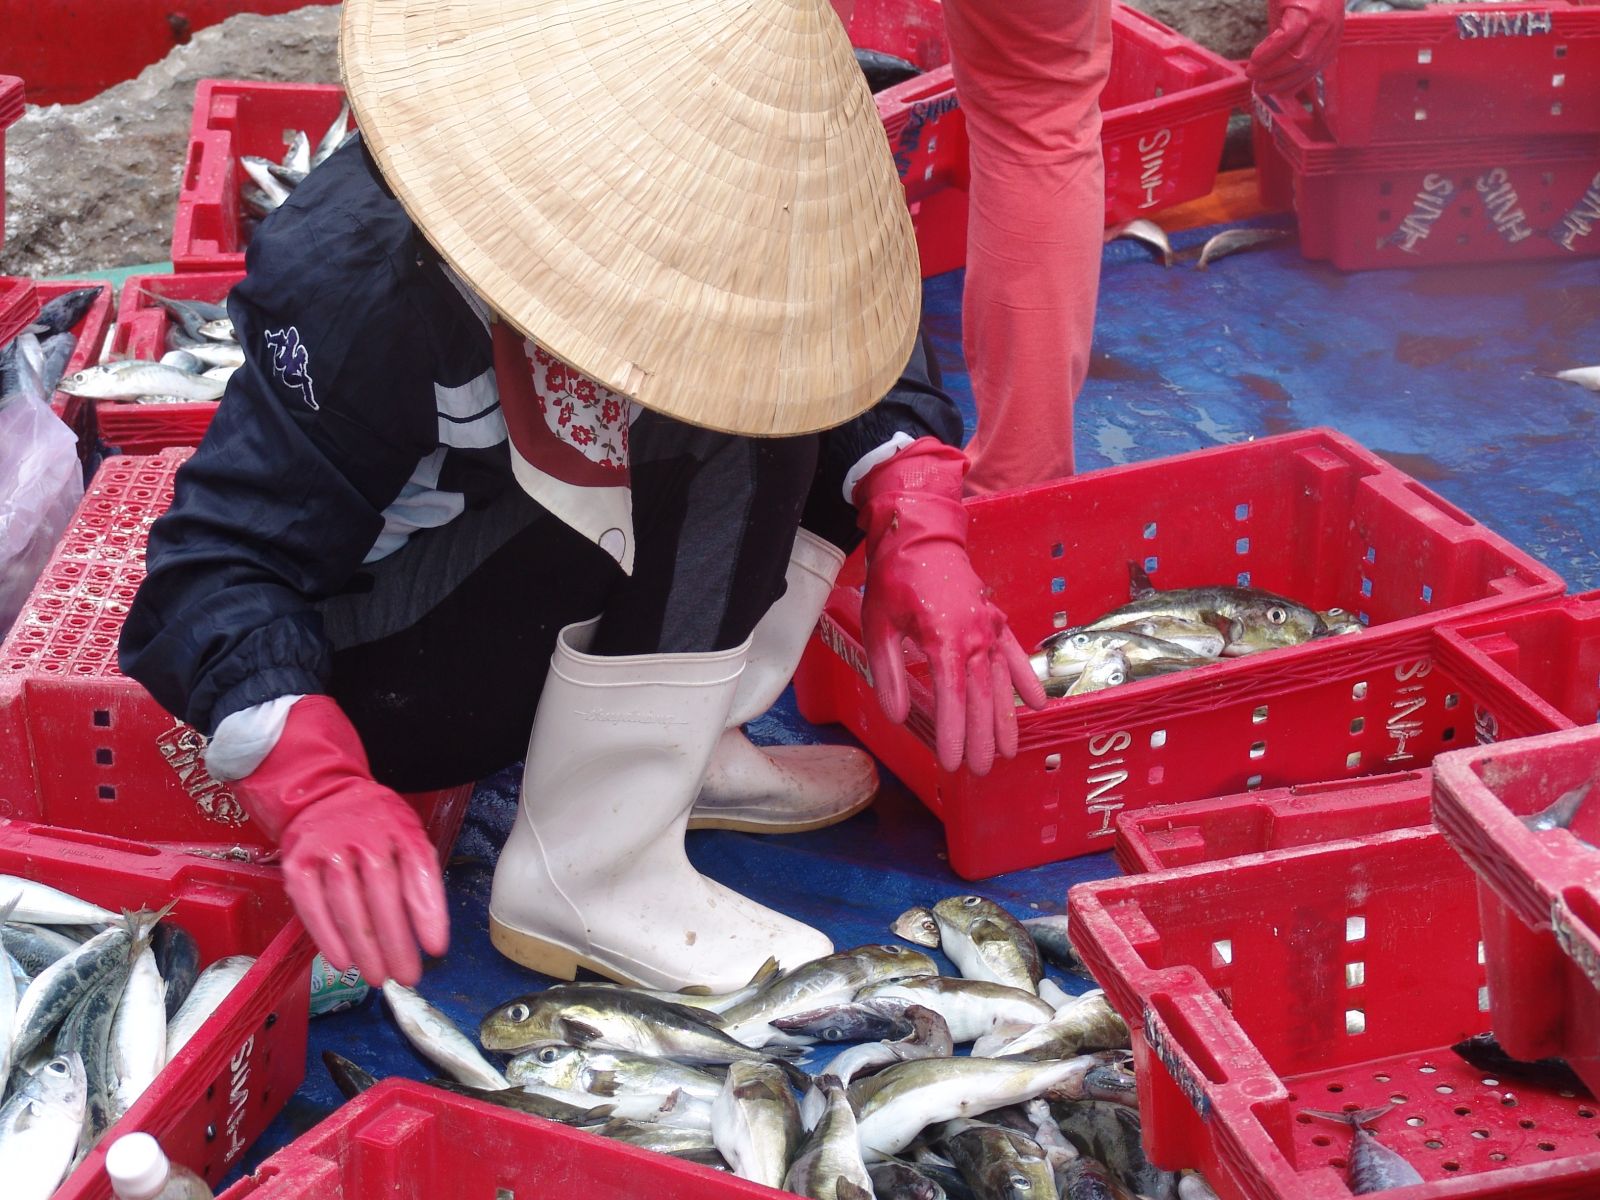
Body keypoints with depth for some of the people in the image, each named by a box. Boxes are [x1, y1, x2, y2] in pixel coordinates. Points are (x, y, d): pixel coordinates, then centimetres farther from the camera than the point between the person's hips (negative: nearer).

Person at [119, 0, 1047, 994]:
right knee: (704, 452, -28)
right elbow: (220, 568, -30)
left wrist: (918, 531, -27)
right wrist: (323, 790, -47)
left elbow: (870, 355, -7)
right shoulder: (362, 271, -31)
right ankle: (582, 879, -21)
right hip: (376, 683, -7)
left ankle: (683, 745, -2)